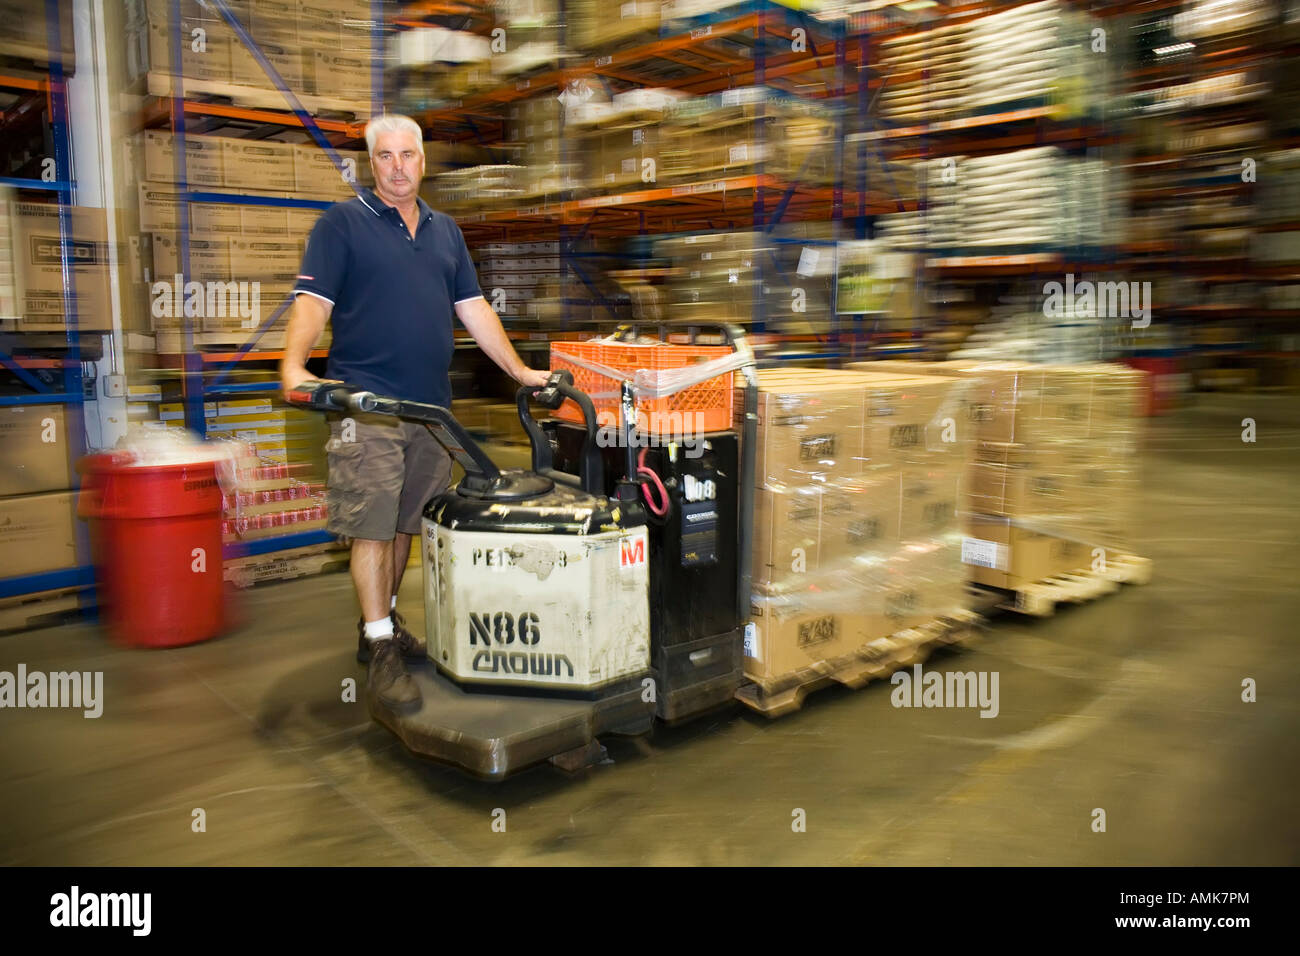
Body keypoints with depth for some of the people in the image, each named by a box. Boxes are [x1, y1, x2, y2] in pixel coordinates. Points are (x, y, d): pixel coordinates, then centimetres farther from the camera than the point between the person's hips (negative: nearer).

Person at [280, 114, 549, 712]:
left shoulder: (445, 231, 17)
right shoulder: (342, 223, 1)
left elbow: (474, 309, 17)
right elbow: (312, 301, -9)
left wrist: (520, 371, 12)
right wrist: (294, 366, -26)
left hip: (431, 405, 5)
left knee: (405, 522, 12)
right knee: (372, 526, -5)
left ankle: (383, 622, 28)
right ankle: (381, 650, 2)